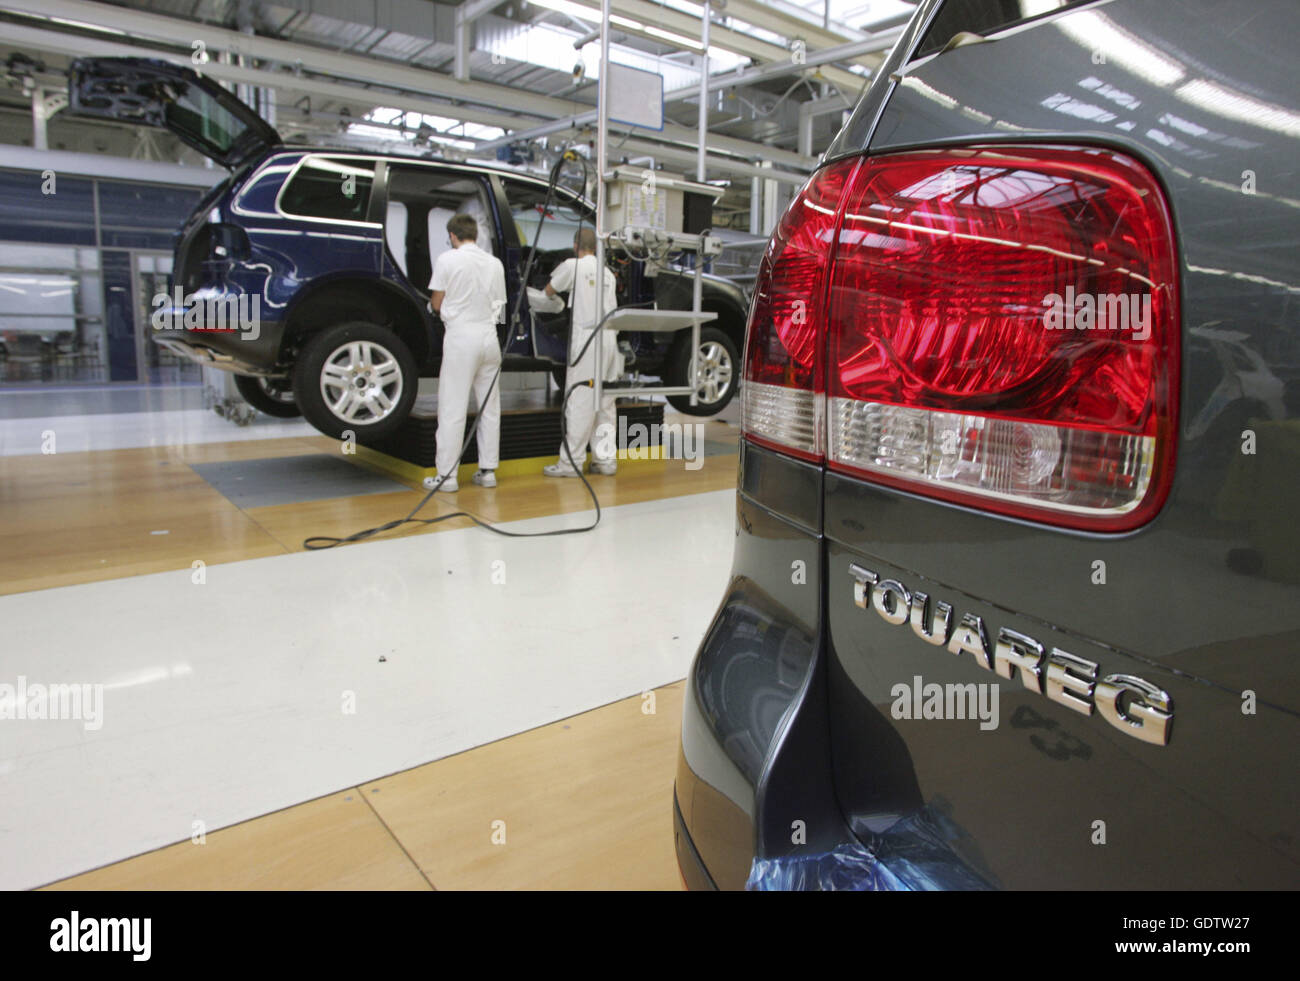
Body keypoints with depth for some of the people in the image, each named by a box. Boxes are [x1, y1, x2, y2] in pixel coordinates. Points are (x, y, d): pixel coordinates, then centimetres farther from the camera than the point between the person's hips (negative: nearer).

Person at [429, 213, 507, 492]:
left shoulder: (448, 259, -3)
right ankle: (488, 470, 14)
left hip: (460, 336, -4)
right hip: (489, 335, 4)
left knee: (452, 408, -1)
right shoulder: (495, 263, 9)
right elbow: (499, 304, 12)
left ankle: (447, 474, 0)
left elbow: (436, 304, 0)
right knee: (490, 406, 10)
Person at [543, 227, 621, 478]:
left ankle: (571, 461, -3)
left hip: (586, 337, -6)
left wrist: (557, 274, 33)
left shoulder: (572, 265, 1)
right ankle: (606, 459, 10)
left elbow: (549, 291, 13)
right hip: (610, 337, 6)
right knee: (605, 403, 8)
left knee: (580, 402, -5)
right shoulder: (608, 273, 18)